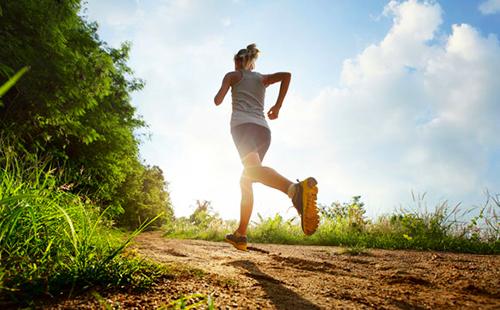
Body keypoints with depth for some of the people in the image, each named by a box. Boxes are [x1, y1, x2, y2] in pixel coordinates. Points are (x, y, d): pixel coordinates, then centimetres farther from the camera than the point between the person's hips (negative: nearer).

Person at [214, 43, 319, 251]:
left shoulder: (232, 75, 19)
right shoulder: (263, 78, 29)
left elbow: (218, 101, 9)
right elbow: (286, 75, 10)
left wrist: (218, 94, 33)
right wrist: (278, 106, 12)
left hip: (243, 125, -6)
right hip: (263, 130, 6)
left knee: (253, 170, -31)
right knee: (245, 180, 15)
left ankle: (296, 189, -63)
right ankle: (240, 235, 11)